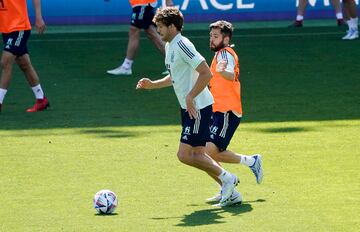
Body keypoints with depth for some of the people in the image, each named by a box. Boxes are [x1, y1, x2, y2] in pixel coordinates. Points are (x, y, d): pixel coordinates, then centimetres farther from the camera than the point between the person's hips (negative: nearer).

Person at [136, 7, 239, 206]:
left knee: (185, 155, -12)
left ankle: (227, 178, 1)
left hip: (198, 108, -10)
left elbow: (206, 73, -23)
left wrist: (190, 97, -23)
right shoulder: (169, 46, 13)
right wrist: (152, 85, 14)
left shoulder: (182, 45, -18)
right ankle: (230, 191, 17)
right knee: (198, 155, 11)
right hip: (188, 108, 10)